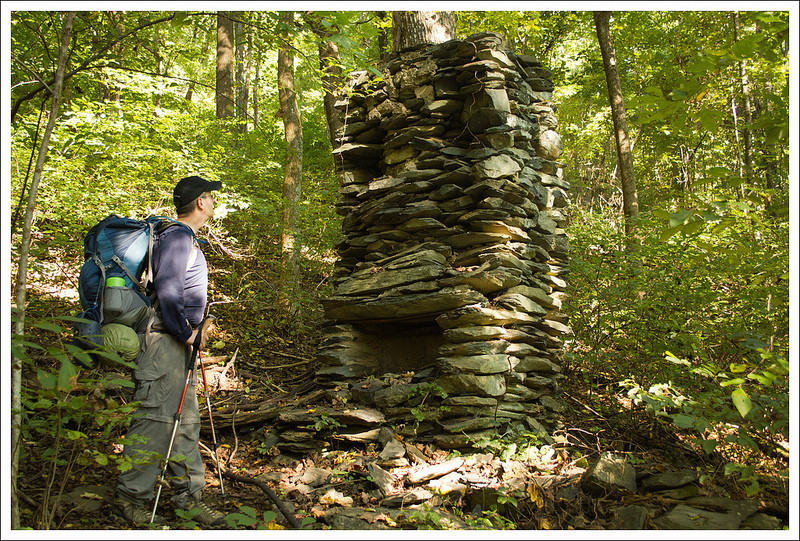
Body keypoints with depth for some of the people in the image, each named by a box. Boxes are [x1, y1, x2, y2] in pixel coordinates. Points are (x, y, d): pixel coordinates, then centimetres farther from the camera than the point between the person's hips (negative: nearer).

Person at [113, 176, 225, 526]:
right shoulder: (177, 237, -13)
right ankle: (131, 497, 7)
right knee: (155, 420, -5)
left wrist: (194, 330, 17)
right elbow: (166, 288, -24)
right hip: (166, 341, -11)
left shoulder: (187, 239, 20)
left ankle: (188, 494, 18)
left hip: (181, 343, 11)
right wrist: (186, 333, -17)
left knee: (186, 421, 12)